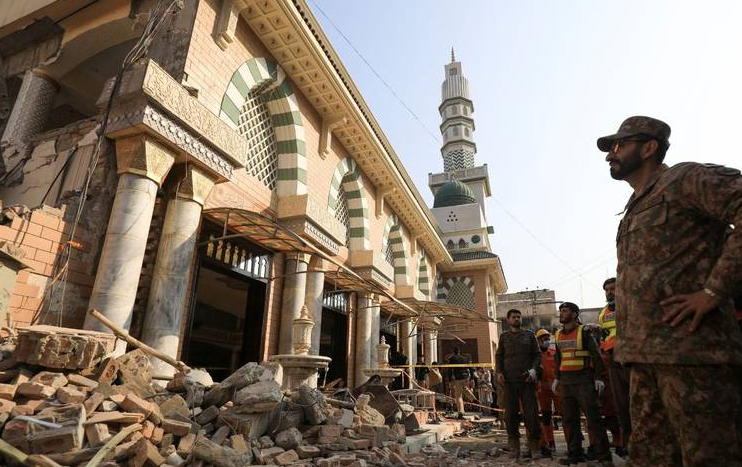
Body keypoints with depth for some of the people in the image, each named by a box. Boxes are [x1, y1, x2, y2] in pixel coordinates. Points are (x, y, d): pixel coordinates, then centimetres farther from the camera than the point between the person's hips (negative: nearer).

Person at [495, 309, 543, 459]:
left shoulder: (529, 335, 10)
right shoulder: (504, 336, 12)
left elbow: (537, 355, 9)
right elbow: (498, 356, 12)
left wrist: (533, 370, -6)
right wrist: (499, 372, -2)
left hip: (527, 379, -1)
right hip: (509, 380, 1)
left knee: (531, 412, -3)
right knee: (510, 413, 2)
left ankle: (535, 446, 9)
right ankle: (514, 446, 11)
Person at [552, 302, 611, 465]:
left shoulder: (583, 332, -4)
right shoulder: (559, 335, 14)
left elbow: (596, 355, -7)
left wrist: (599, 377, -12)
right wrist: (556, 377, 15)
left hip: (584, 380, -6)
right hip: (565, 382, 6)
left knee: (593, 417, -5)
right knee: (569, 418, 8)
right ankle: (575, 453, 16)